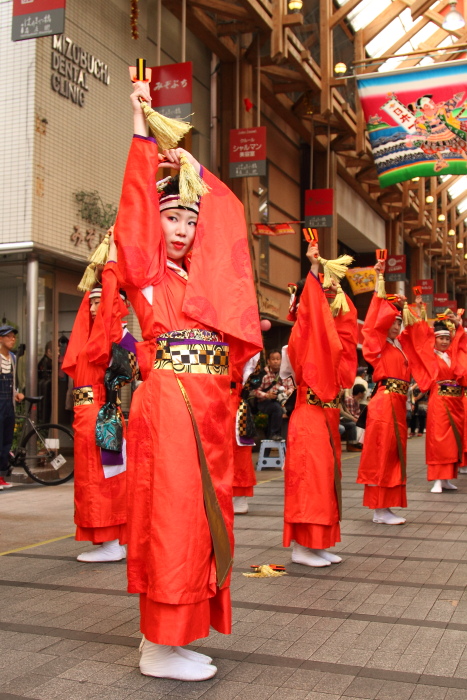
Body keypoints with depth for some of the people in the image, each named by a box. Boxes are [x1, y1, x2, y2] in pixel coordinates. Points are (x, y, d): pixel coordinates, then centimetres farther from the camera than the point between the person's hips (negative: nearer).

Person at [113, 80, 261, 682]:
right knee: (170, 517, -6)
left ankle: (169, 634, 18)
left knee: (200, 516, 7)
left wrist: (196, 171, 20)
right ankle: (158, 646, 5)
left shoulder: (204, 274, 17)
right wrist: (142, 135, -7)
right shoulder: (144, 274, 2)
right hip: (166, 402, -7)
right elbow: (134, 212, -9)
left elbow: (229, 216, 25)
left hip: (209, 406, 7)